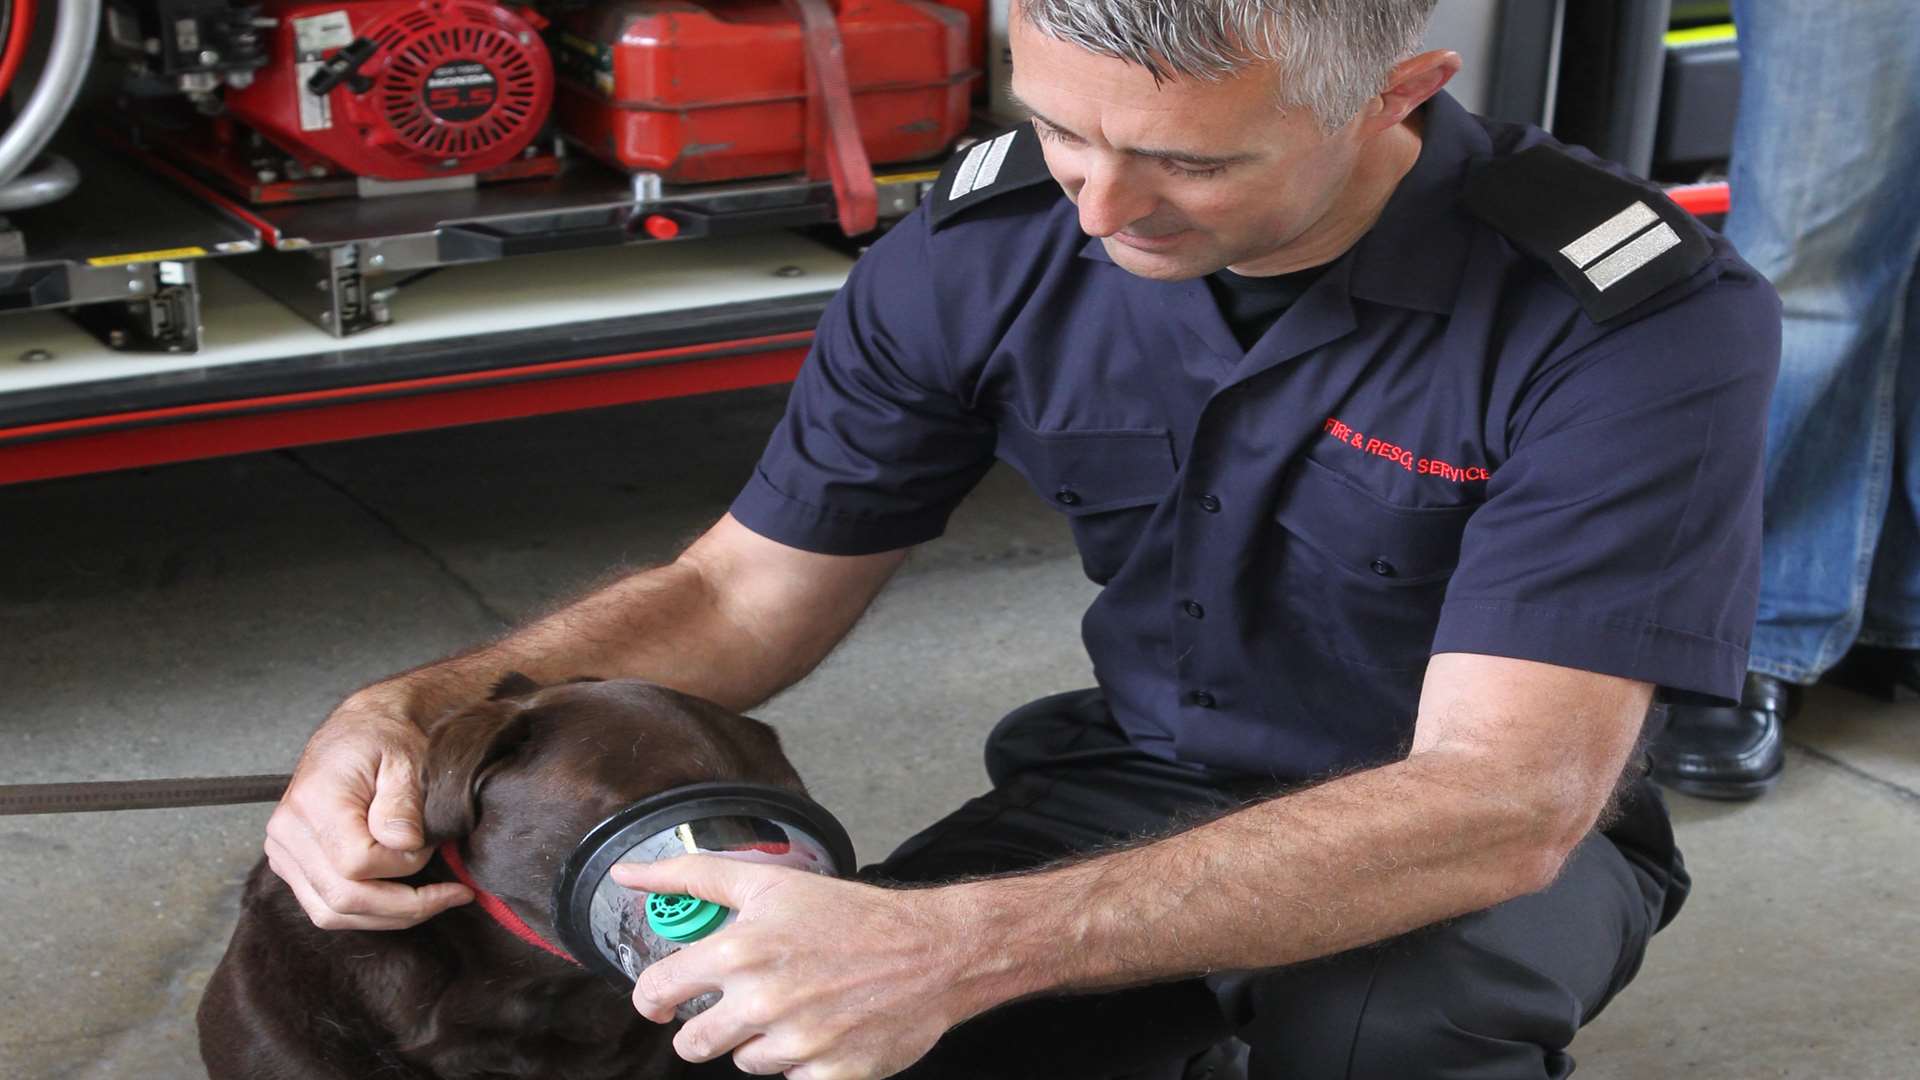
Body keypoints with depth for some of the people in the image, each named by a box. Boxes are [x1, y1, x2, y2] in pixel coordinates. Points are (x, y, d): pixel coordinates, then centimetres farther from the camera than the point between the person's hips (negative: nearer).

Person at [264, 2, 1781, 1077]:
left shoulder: (1647, 319, -27)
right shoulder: (984, 247, -13)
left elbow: (1501, 801, -34)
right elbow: (746, 593, -3)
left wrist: (963, 946, -46)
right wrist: (416, 714, -24)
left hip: (1492, 841, -3)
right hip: (1141, 779, 4)